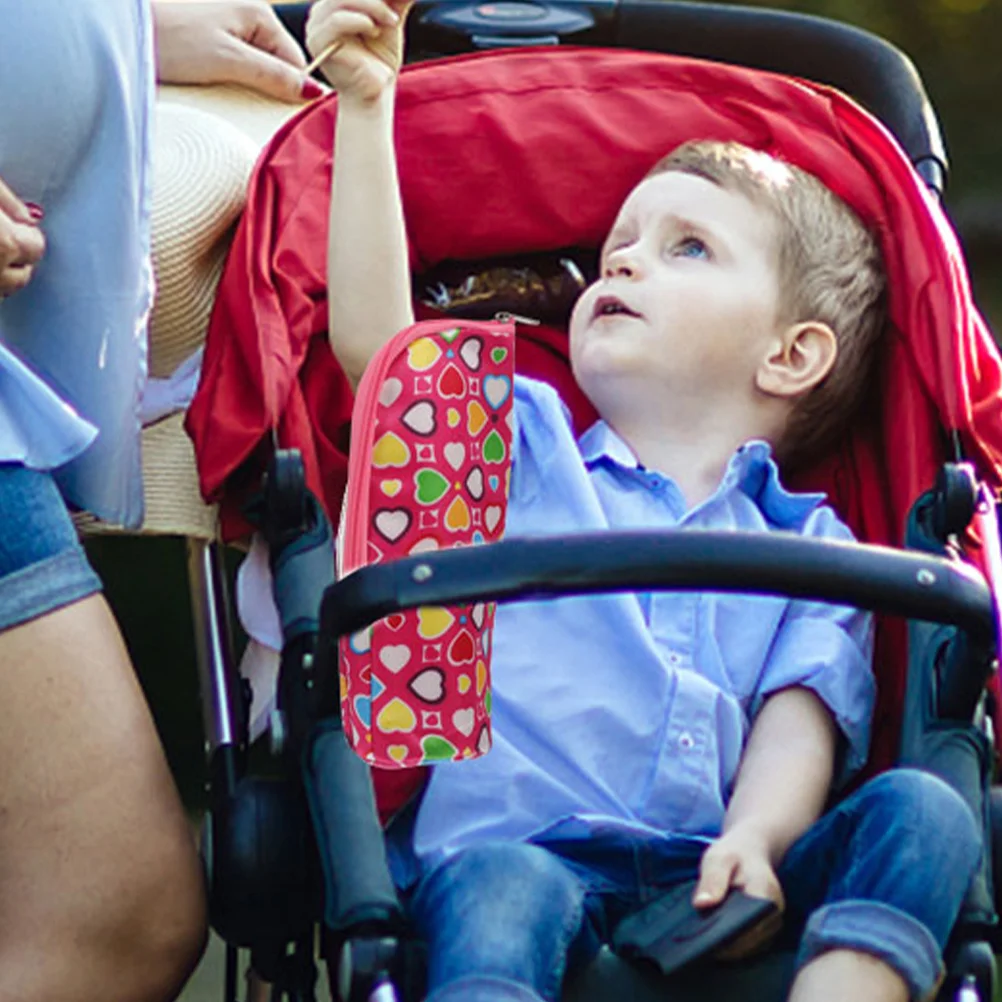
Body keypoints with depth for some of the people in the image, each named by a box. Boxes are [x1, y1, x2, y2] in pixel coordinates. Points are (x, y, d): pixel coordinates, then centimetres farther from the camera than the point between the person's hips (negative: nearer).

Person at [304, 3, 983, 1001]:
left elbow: (800, 722, 9)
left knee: (921, 811, -24)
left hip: (711, 882, 2)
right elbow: (373, 339, 10)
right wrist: (366, 102, 10)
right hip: (523, 848, -2)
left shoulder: (808, 545, 24)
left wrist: (754, 840, -15)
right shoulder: (518, 450, 25)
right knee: (499, 889, -37)